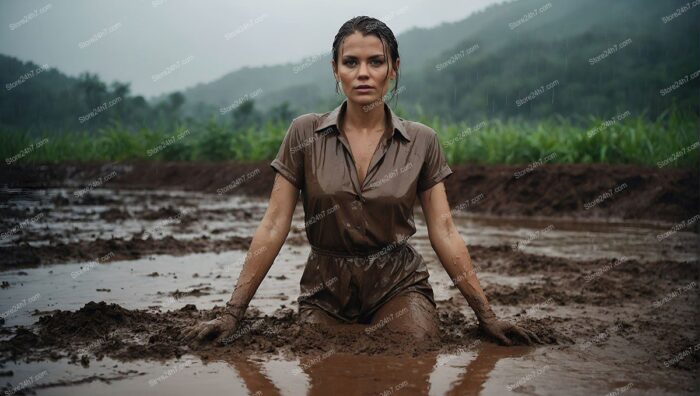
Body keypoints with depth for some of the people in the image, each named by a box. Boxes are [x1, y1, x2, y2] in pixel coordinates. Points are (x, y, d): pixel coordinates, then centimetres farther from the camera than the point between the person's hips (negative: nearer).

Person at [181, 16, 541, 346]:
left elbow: (443, 232, -1)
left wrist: (486, 315, -5)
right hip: (326, 290, 0)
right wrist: (233, 313, -9)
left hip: (398, 284, 0)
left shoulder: (421, 141, -2)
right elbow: (273, 227, -5)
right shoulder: (305, 133, -4)